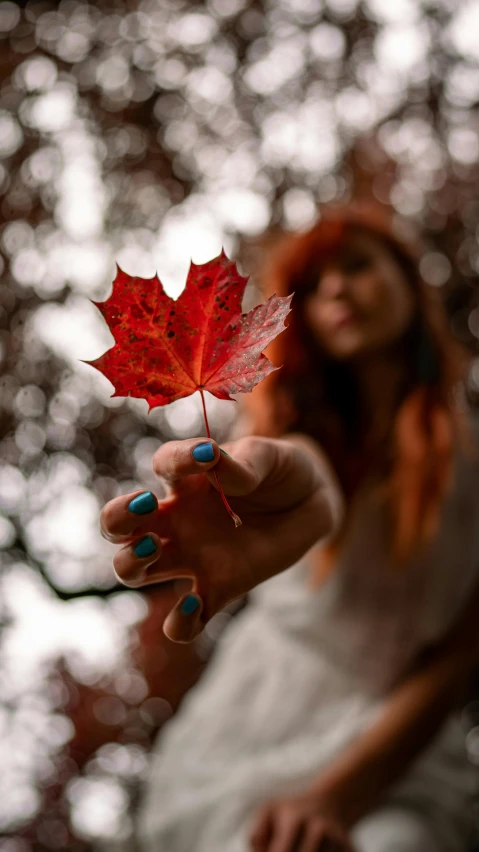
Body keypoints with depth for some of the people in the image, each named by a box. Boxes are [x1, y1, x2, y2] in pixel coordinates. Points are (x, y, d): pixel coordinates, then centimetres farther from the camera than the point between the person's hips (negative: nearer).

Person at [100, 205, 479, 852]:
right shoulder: (308, 426, -2)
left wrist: (339, 797, -15)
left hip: (390, 754, -1)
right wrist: (300, 489, -52)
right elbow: (312, 475, -28)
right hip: (250, 735, 1)